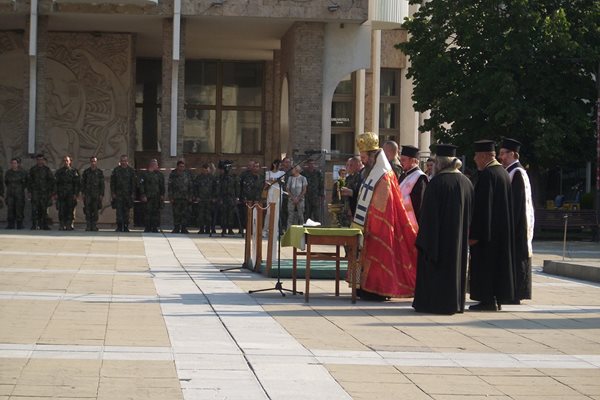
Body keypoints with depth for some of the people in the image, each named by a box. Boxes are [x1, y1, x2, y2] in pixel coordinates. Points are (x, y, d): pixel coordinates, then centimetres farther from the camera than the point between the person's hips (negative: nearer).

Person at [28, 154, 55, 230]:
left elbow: (52, 181, 7)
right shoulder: (33, 169, 9)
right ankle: (34, 225, -9)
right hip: (35, 192, 0)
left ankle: (44, 225, 8)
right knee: (34, 209, -9)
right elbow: (29, 181, 11)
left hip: (44, 192, 0)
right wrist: (29, 191, 2)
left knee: (44, 209, 3)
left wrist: (52, 191, 1)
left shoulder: (47, 169, 7)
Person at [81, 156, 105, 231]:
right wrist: (82, 193, 1)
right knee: (88, 211, -5)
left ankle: (94, 226, 2)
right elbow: (83, 183, 9)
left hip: (96, 194, 0)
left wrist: (101, 194, -2)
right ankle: (88, 226, -2)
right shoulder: (86, 172, 8)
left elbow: (102, 184, 6)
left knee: (95, 211, -2)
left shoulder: (100, 172, 7)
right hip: (88, 194, 0)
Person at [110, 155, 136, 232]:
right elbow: (112, 183, 6)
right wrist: (113, 193, -2)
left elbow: (134, 183, 6)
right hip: (118, 194, -1)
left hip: (128, 195, 1)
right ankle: (119, 227, -4)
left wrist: (133, 194, -1)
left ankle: (126, 227, 9)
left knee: (126, 211, 3)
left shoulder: (131, 171, 6)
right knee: (119, 211, -6)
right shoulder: (116, 170, 6)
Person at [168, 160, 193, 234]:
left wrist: (190, 196, 3)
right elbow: (170, 186, 4)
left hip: (185, 197, 1)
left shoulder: (188, 174, 8)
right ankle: (176, 228, 5)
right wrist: (171, 197, -2)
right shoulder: (173, 174, 5)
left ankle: (184, 228, 3)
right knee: (176, 213, -1)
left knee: (185, 213, -2)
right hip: (176, 197, -1)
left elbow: (191, 186, 10)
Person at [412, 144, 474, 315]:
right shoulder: (466, 183, 5)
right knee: (456, 265, 13)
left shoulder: (437, 182, -15)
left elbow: (428, 213, -14)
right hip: (460, 236, 6)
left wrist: (424, 240, -10)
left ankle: (433, 303, 3)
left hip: (439, 235, -6)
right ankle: (454, 303, 18)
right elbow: (470, 212, 11)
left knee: (435, 268, 2)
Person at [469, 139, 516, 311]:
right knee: (499, 262, 12)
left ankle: (488, 300, -3)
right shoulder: (504, 173, 12)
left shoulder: (487, 174, -17)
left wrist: (474, 233, -19)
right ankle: (498, 299, 17)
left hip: (488, 229, -9)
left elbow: (481, 205, -21)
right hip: (503, 230, 9)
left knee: (485, 264, -3)